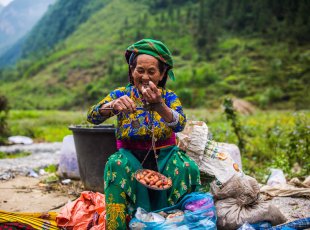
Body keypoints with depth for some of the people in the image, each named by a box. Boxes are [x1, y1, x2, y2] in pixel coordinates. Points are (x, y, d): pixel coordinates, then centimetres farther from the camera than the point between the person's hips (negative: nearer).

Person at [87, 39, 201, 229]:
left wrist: (159, 106, -43)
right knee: (117, 165, -31)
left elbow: (179, 125, -22)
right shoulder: (122, 94, 0)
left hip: (164, 157, 0)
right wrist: (113, 106, -39)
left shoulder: (170, 97, 0)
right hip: (131, 158, 0)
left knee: (187, 168, -28)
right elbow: (92, 116, -17)